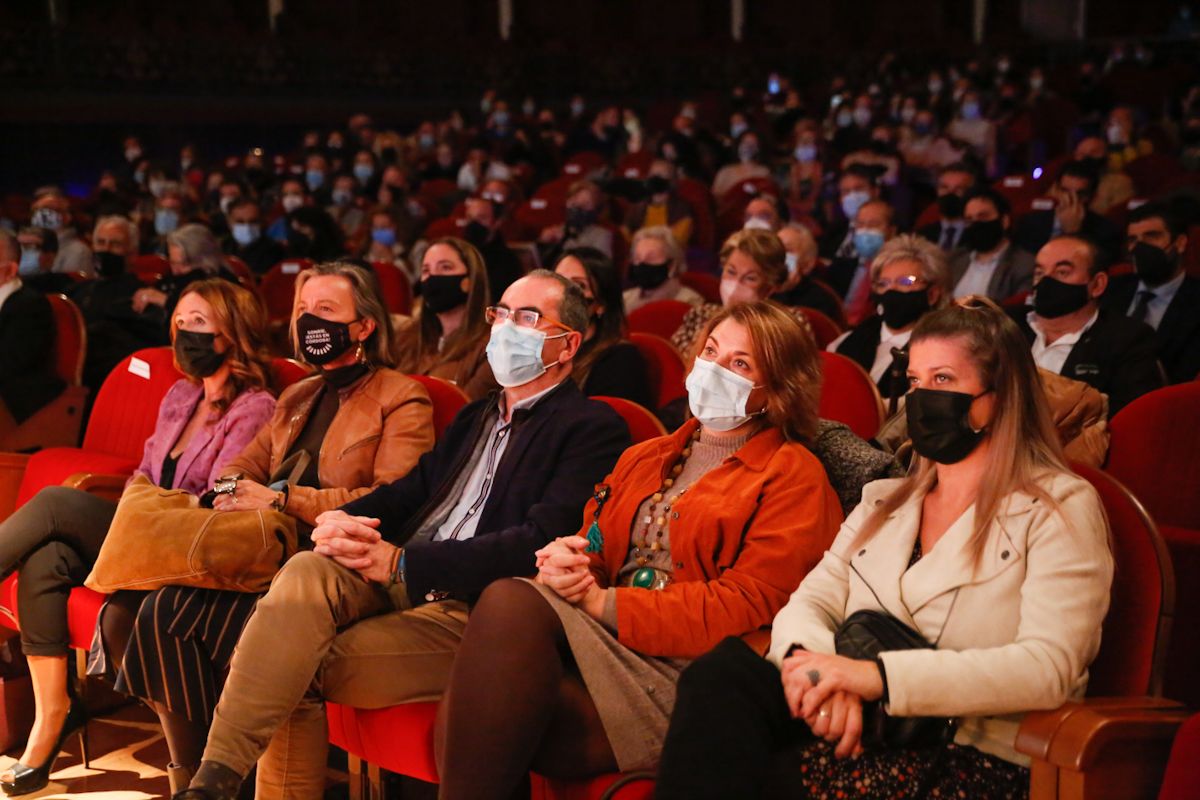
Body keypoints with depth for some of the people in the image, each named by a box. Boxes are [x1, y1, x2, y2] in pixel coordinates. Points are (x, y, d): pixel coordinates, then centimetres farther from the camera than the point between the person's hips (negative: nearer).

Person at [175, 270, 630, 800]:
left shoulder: (593, 429, -1)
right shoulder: (478, 418, 28)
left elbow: (537, 545, -13)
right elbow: (409, 493, 22)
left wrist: (402, 562, -16)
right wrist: (342, 519, -3)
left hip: (473, 607, -6)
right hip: (396, 580, 6)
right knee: (306, 572, -25)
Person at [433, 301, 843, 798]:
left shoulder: (793, 475, 6)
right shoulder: (646, 457, 28)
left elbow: (748, 606, -6)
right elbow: (593, 548, 22)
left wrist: (605, 604, -12)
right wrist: (565, 562, -5)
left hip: (683, 672, -5)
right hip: (603, 644, 6)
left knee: (511, 604, -30)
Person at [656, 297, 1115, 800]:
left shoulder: (1060, 509, 1)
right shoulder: (884, 500, 21)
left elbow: (1046, 668, -14)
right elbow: (809, 603, 11)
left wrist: (878, 675, -24)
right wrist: (812, 661, -17)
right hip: (854, 725, 6)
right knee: (722, 672, -27)